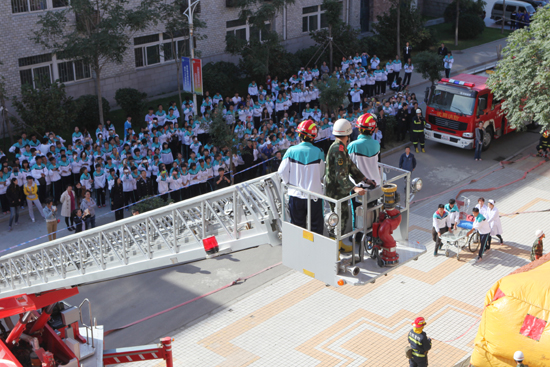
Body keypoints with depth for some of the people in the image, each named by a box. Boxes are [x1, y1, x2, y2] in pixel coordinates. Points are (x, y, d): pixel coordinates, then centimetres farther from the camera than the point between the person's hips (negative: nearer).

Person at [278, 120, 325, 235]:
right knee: (316, 226, 11)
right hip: (314, 195, -1)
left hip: (296, 195, 1)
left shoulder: (291, 151, -11)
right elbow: (321, 175, 1)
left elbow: (282, 172, -5)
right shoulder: (318, 152, -11)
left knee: (298, 226, 14)